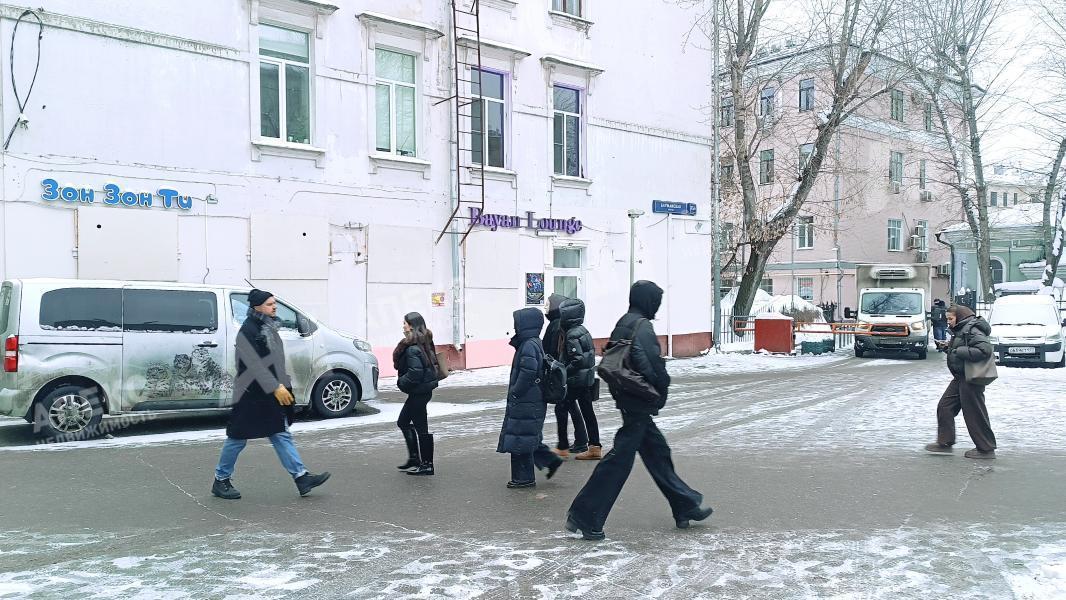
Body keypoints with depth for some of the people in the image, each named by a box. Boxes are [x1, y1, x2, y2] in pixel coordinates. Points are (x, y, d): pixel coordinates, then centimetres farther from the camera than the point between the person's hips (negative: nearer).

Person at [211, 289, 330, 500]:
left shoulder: (269, 327, 11)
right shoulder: (248, 331, -17)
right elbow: (255, 364, -23)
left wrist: (281, 385, 15)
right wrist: (276, 388, -25)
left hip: (271, 395, 8)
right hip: (250, 395, -8)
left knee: (281, 435, 5)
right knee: (238, 438, 4)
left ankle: (301, 477, 4)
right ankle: (221, 480, 20)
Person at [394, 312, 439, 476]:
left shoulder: (412, 348, -21)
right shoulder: (423, 343, 9)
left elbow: (415, 372, -28)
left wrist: (401, 382, -12)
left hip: (419, 392, -11)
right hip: (422, 390, 11)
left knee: (421, 427, -1)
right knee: (403, 422, 20)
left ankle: (427, 465, 8)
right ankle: (414, 459, 26)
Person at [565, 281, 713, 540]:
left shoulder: (623, 323, 13)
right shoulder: (642, 326, -16)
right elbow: (652, 364, -25)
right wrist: (662, 391, -8)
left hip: (627, 400, 11)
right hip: (639, 404, -11)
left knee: (657, 451, 17)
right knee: (620, 459, -5)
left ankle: (685, 508, 30)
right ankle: (583, 517, -1)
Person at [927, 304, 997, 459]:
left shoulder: (972, 330, -17)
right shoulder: (961, 330, 14)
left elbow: (985, 350, -28)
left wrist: (959, 351, -23)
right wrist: (948, 347, 7)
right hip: (960, 378, 11)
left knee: (974, 414, -2)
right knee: (945, 407, 11)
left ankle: (986, 449, 9)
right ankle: (944, 443, 17)